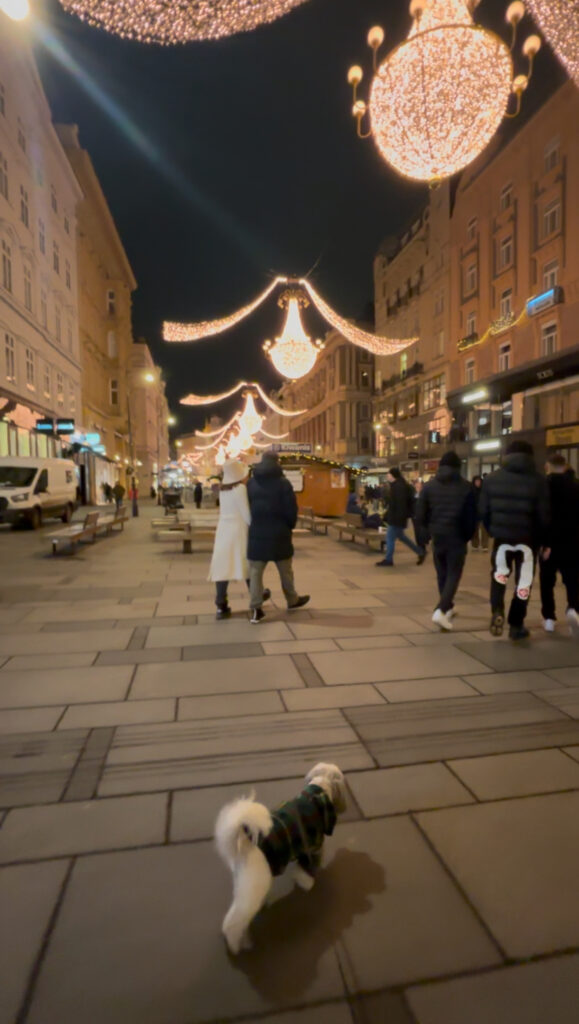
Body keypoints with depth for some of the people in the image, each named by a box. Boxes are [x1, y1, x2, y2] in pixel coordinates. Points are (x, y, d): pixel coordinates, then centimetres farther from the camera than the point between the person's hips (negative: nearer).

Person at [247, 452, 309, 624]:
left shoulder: (251, 483, 5)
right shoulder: (283, 483, -8)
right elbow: (291, 510, -10)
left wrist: (256, 526, 12)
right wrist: (290, 526, 7)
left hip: (256, 534, 3)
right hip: (279, 534, -2)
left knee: (255, 572, 4)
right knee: (285, 571, 15)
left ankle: (255, 609, 0)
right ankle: (292, 600, 32)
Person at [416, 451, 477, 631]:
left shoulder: (429, 485, 4)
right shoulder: (465, 487, -3)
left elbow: (420, 512, 1)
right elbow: (471, 514, -3)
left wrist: (425, 532, 7)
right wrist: (468, 535, 8)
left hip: (437, 535, 3)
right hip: (457, 536, -3)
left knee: (442, 574, 18)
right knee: (453, 574, 1)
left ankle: (447, 607, 31)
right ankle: (440, 610, -16)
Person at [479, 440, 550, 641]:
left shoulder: (491, 479, 0)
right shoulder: (538, 480, -5)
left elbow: (483, 511, 0)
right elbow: (544, 516, -6)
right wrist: (545, 542, 4)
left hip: (502, 536, 1)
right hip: (528, 538, -1)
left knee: (499, 574, 20)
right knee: (523, 581, 11)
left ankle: (497, 611, -3)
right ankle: (516, 625, 16)